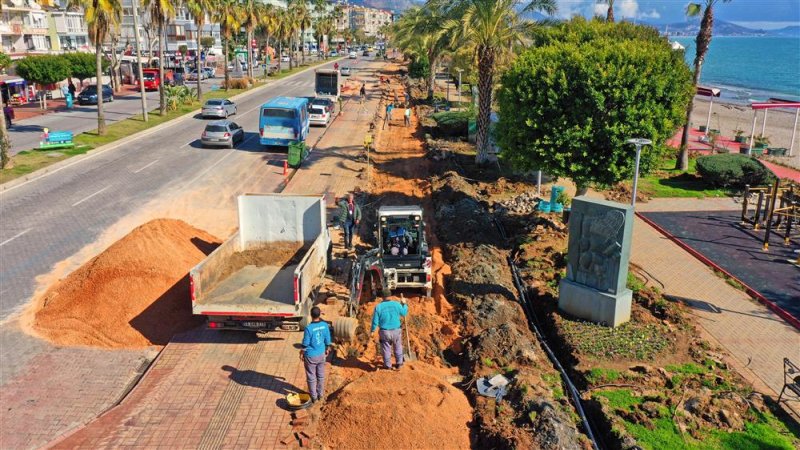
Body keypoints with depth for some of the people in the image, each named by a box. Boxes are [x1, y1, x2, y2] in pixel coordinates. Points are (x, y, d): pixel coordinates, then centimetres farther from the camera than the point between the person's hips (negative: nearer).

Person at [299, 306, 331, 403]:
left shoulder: (309, 328, -25)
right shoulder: (325, 325, -11)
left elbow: (305, 344, -15)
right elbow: (327, 340, 1)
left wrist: (302, 353, 1)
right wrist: (327, 349, 19)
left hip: (310, 356, -4)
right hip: (321, 354, 4)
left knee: (311, 377, 12)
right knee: (321, 375, 21)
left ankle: (314, 397, 24)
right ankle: (320, 394, 34)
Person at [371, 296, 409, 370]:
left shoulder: (378, 307, -12)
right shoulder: (397, 304, -9)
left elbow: (375, 321, -7)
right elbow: (404, 313, 9)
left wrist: (372, 330, 10)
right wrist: (404, 304, 25)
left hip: (384, 332, -1)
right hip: (396, 331, 1)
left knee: (386, 349, 15)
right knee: (398, 347, 21)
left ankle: (388, 365, 27)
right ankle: (399, 363, 32)